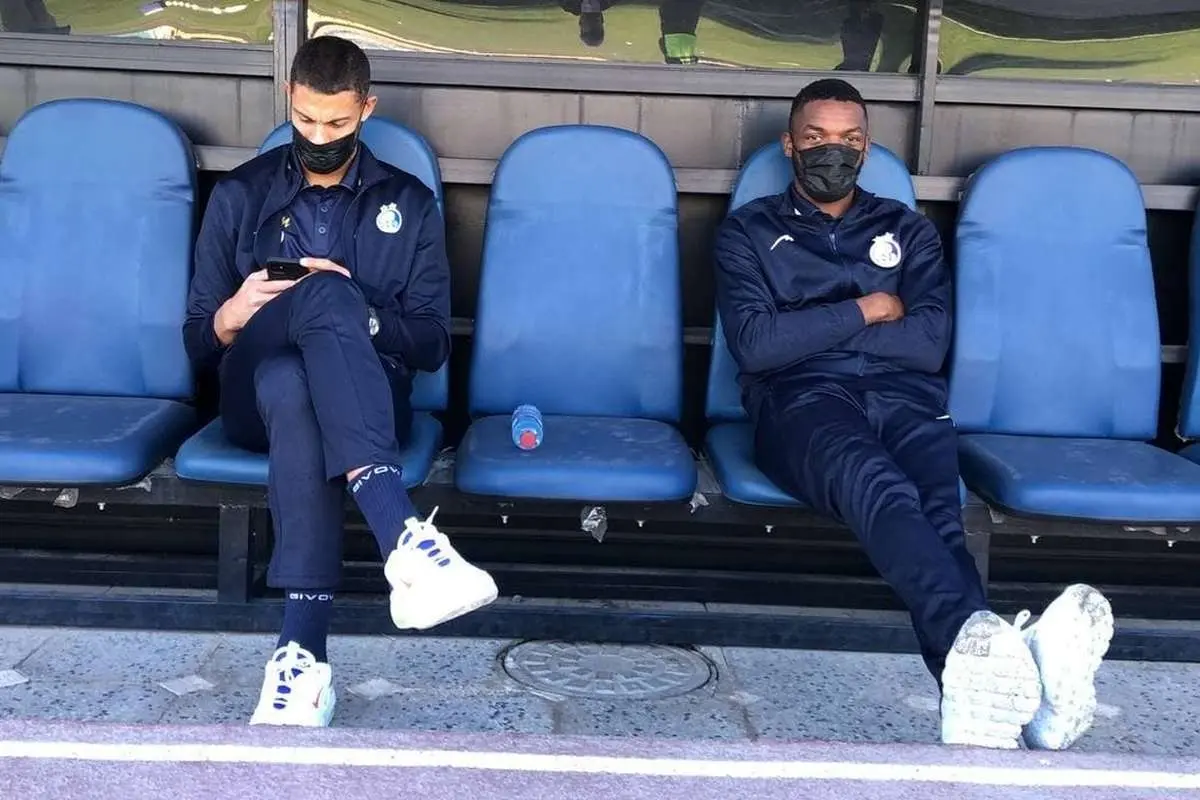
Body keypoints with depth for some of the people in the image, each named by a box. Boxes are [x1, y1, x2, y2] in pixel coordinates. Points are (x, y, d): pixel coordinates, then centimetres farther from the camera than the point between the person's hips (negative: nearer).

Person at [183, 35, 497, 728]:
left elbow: (433, 344, 7)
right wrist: (234, 314, -11)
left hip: (365, 400, 0)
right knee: (326, 294, -36)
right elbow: (199, 342, 13)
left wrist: (354, 317, -12)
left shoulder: (409, 204, 14)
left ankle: (303, 653, -49)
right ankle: (403, 538, -55)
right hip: (258, 392, 0)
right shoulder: (240, 195, 15)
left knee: (299, 393, -39)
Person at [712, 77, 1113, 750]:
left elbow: (929, 344, 8)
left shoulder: (908, 231, 27)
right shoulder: (750, 231, 21)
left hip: (902, 397, 3)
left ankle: (974, 664, -63)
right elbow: (755, 343, 1)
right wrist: (862, 312, 5)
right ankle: (980, 636, -66)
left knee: (937, 506, -35)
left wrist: (808, 329, 4)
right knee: (878, 486, -40)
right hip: (803, 399, -2)